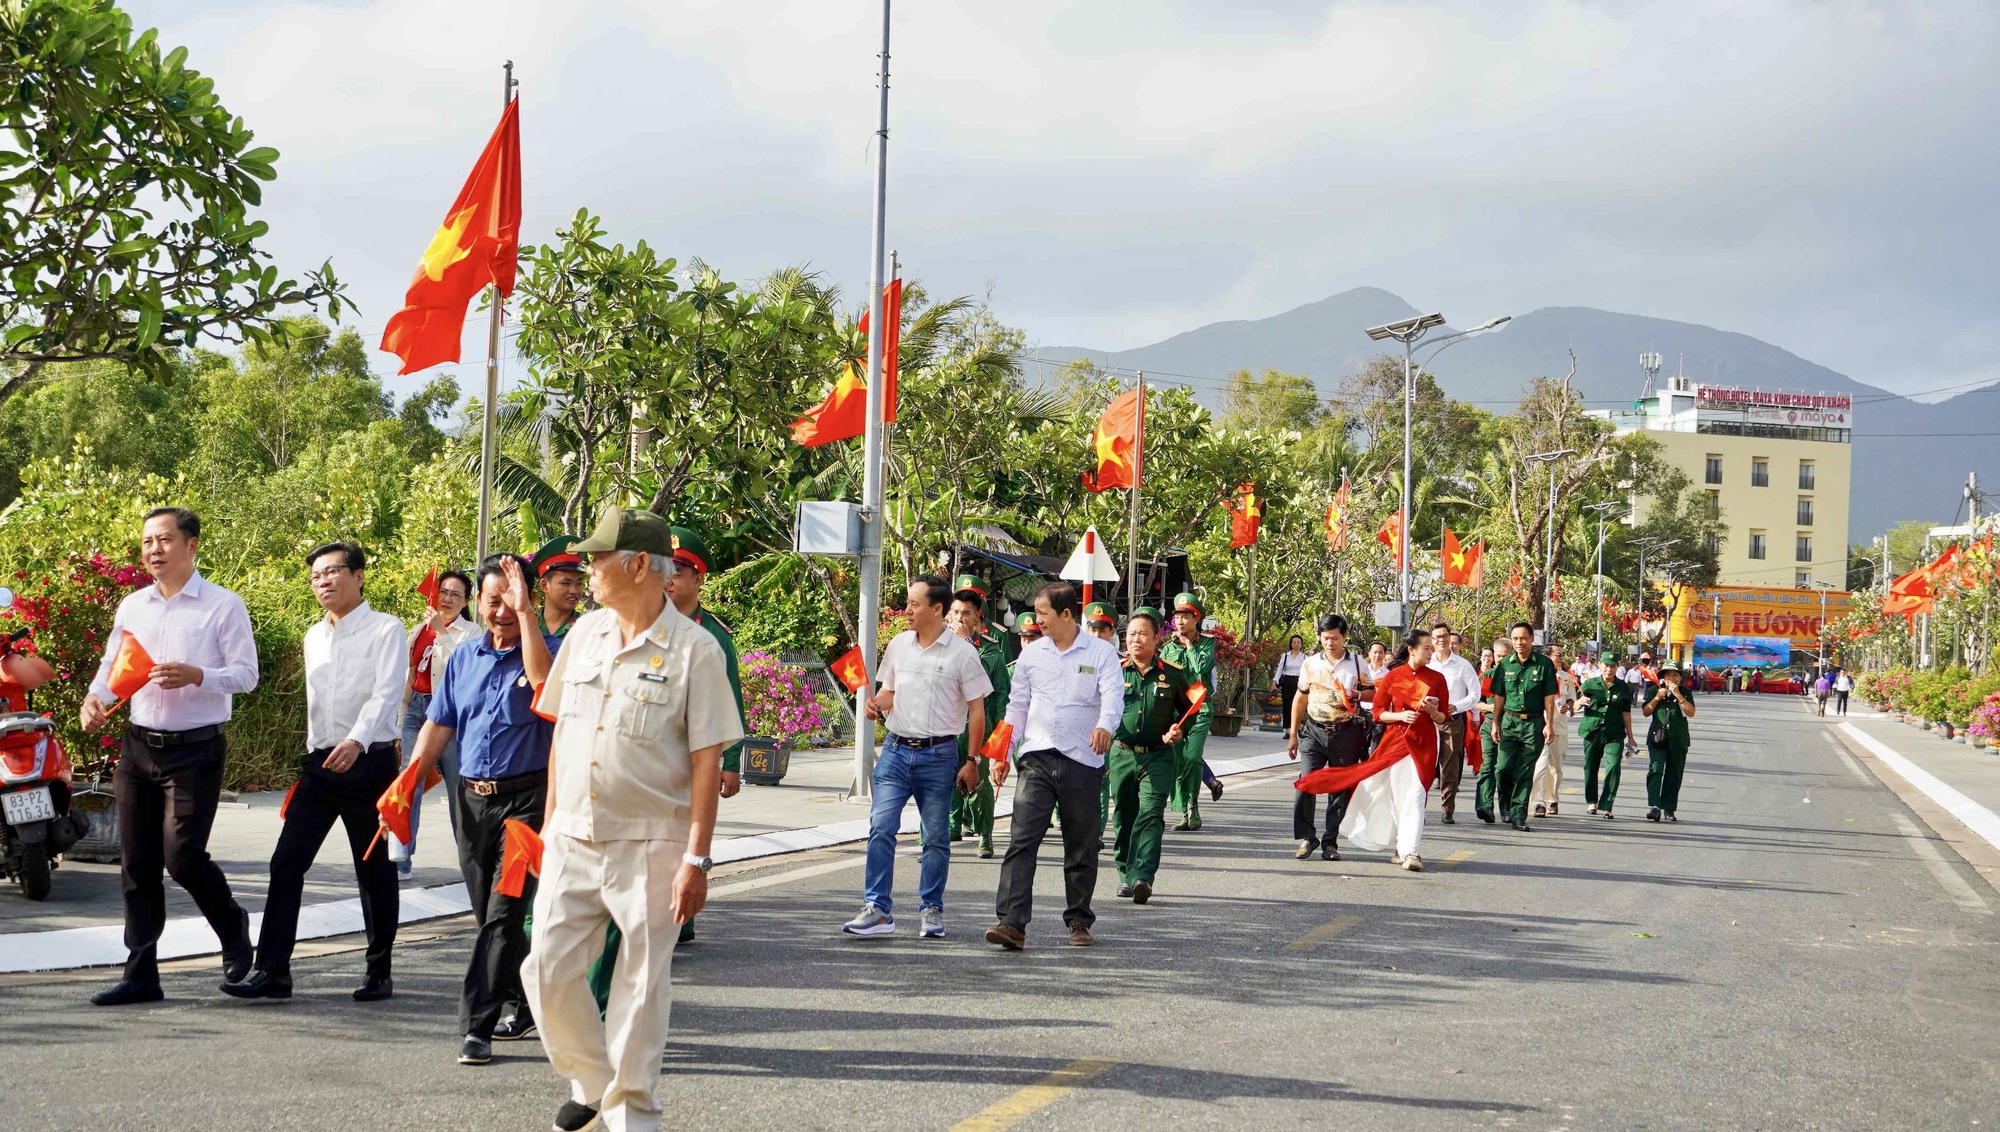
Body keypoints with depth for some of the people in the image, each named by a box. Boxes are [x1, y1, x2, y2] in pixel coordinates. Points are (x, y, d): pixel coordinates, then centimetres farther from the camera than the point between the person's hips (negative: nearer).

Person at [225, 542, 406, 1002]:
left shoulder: (385, 630, -6)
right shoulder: (314, 636, 15)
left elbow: (387, 693, -18)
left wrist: (357, 741, -32)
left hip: (368, 761, -6)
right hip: (320, 762, 6)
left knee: (374, 871, 3)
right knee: (286, 863, -4)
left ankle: (379, 973, 14)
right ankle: (272, 970, -4)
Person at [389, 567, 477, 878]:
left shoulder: (470, 632, -2)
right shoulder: (420, 630, 12)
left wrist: (442, 632, -20)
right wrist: (403, 714, 18)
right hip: (417, 708, 4)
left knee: (458, 787, 1)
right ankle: (400, 859, -8)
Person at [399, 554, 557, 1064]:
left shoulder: (547, 647, -4)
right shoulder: (464, 657, 12)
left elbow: (544, 679, -29)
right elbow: (438, 726, 14)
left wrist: (524, 611, -26)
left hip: (526, 798, -6)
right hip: (471, 798, 6)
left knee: (503, 914, -11)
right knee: (488, 914, 12)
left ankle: (477, 1026, -10)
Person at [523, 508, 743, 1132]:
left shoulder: (694, 649, -9)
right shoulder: (584, 633, 7)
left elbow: (706, 762, -9)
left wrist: (696, 859, -13)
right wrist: (550, 820, 14)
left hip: (649, 846, -5)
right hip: (572, 840, 5)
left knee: (641, 985, 2)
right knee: (547, 970, 2)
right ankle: (592, 1082, 24)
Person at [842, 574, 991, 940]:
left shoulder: (962, 653, -5)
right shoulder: (898, 645, 8)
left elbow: (977, 711, -2)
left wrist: (971, 762, -5)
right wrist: (876, 705, -3)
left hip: (939, 755, -3)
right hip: (896, 749, 3)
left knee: (936, 837, 6)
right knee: (881, 828, -8)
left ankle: (931, 910, 17)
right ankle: (877, 909, -6)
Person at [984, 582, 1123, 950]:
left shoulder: (1101, 653, 1)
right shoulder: (1031, 654, 11)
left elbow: (1113, 697, -13)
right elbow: (1017, 706, 17)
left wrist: (1104, 726, -34)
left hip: (1083, 761, -2)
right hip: (1037, 758, 2)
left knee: (1082, 847, 8)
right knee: (1021, 840, -12)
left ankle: (1078, 920, 23)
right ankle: (1012, 923, -18)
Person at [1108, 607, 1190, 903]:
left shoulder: (1173, 674, 3)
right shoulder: (1114, 671, 3)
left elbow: (1187, 709, 16)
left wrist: (1178, 729, -2)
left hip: (1158, 757, -2)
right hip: (1122, 754, 2)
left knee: (1150, 814, -15)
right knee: (1124, 817, 8)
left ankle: (1143, 877, -25)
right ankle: (1126, 874, 24)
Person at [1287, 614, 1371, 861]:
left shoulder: (1357, 664, 4)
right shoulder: (1310, 664, 7)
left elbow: (1372, 692, 13)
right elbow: (1301, 699, 13)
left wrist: (1357, 694, -11)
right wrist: (1293, 734, 11)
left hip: (1346, 734, 0)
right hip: (1314, 730, 0)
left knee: (1340, 789, 3)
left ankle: (1330, 842, 11)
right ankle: (1306, 838, 0)